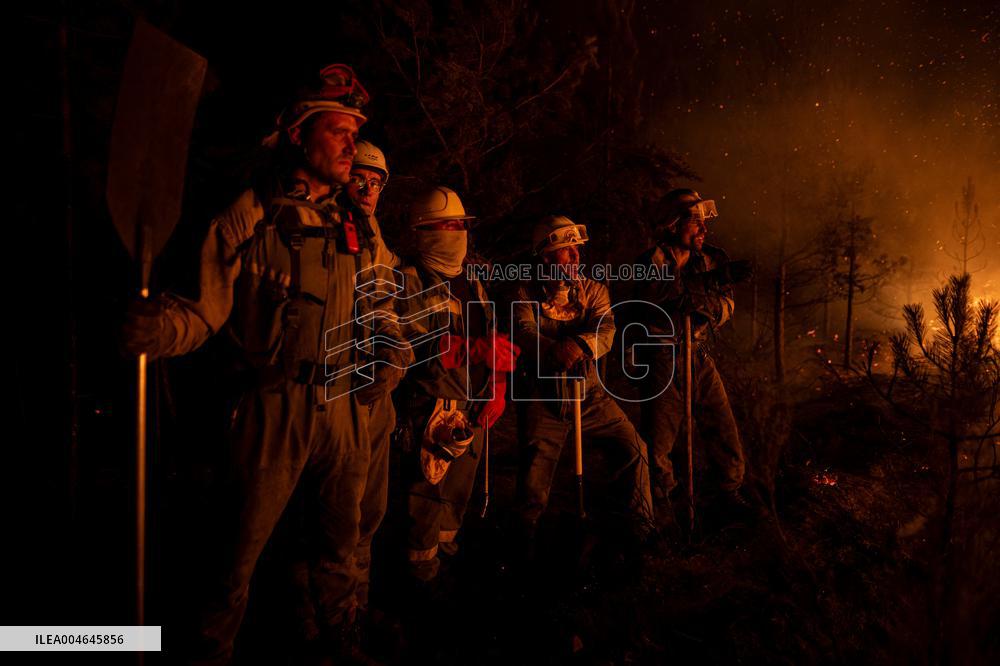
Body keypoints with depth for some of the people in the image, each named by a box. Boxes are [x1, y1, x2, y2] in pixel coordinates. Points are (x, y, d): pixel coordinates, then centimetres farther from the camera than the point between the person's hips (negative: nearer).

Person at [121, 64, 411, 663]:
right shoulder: (251, 217, -5)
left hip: (348, 407, 5)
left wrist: (394, 350, -1)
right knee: (243, 551, 5)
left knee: (342, 544, 19)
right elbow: (207, 309, -10)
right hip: (276, 407, -4)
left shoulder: (360, 228, 9)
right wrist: (161, 326, -31)